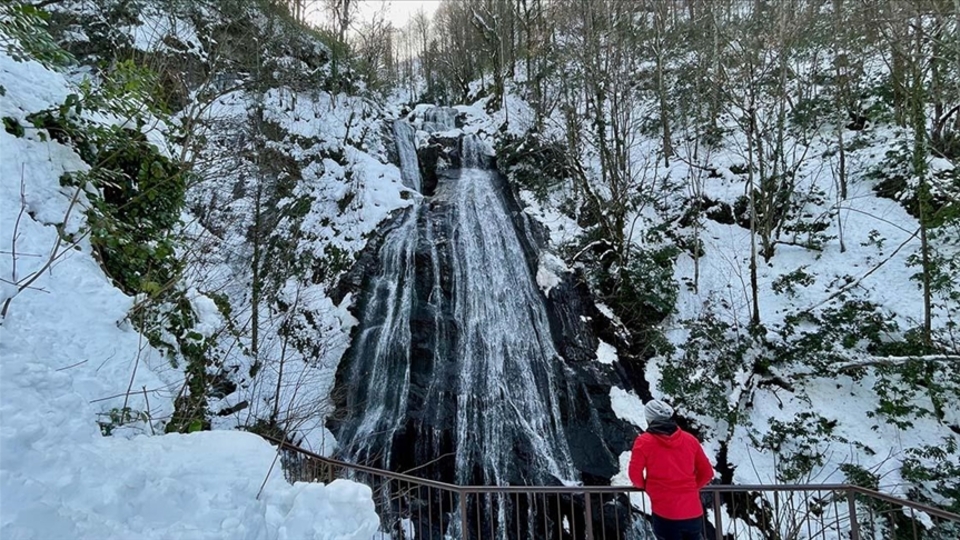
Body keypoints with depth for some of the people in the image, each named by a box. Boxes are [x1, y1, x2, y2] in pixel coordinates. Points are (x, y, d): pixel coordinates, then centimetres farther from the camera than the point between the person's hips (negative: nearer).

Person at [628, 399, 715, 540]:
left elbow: (635, 474, -6)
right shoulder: (689, 439, 5)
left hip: (665, 515, -4)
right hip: (694, 513, 4)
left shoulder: (644, 441, -7)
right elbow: (707, 473, 11)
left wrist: (644, 486, 15)